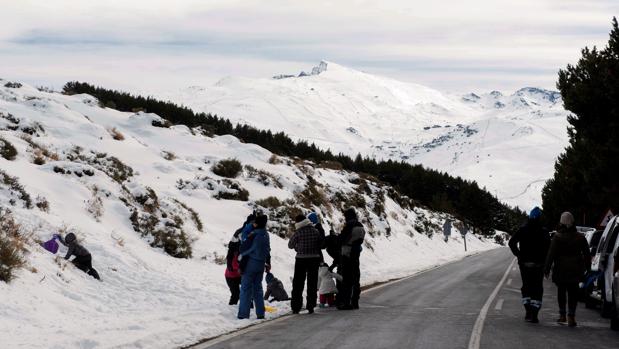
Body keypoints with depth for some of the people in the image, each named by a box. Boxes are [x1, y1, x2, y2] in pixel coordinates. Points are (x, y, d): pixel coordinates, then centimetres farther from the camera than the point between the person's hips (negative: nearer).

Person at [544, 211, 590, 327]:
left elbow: (551, 254, -10)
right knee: (573, 293, 4)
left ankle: (562, 314, 17)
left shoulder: (557, 237, -8)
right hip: (575, 270, 1)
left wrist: (547, 268, -4)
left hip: (560, 270, -1)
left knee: (561, 292, 15)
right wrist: (587, 267, 15)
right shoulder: (580, 237, 1)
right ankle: (571, 316, -5)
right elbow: (587, 254, 7)